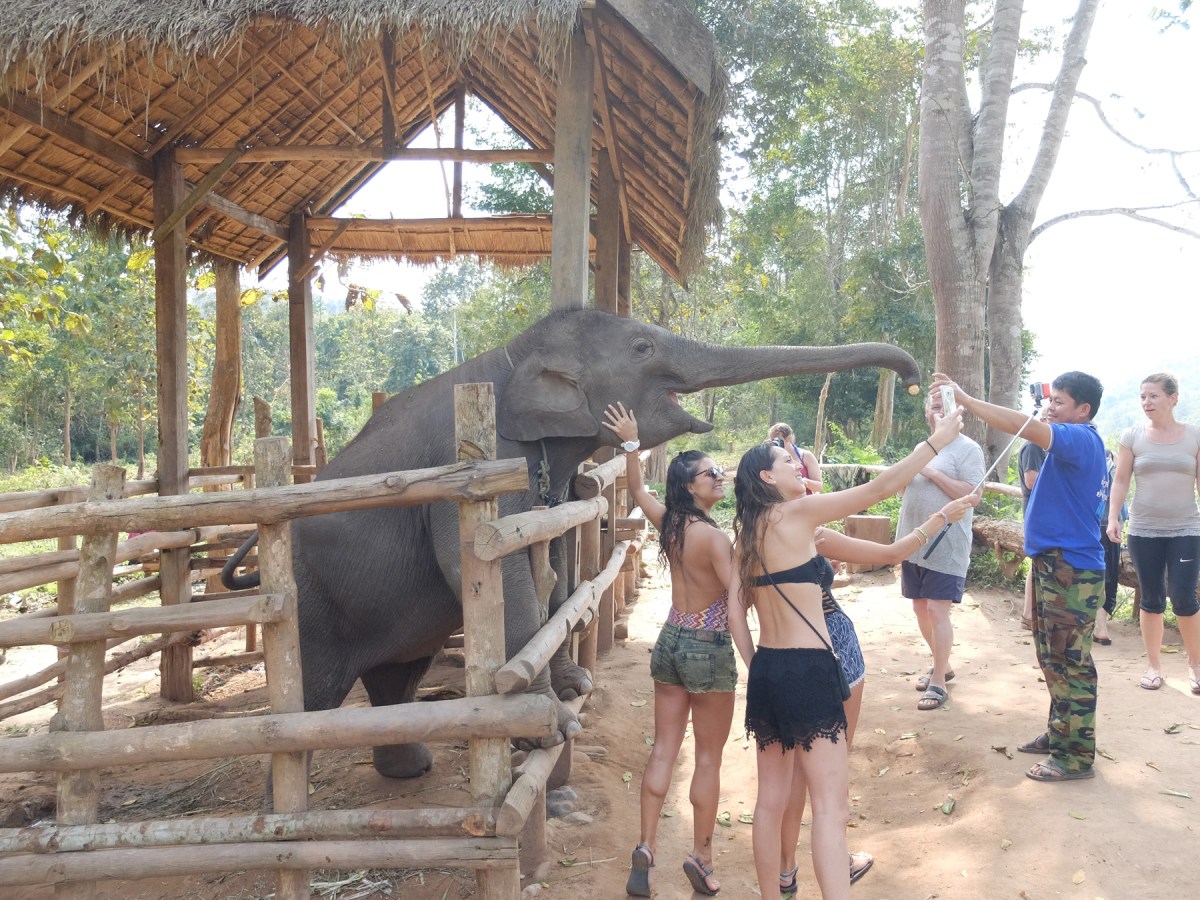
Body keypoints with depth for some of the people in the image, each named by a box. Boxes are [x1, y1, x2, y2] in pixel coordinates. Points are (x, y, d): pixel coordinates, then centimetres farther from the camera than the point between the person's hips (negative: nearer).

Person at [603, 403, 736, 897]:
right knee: (709, 758, 8)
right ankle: (701, 856, 16)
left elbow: (637, 490, 18)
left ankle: (645, 847, 11)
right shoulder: (714, 536, -20)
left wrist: (631, 442, 21)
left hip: (670, 642, 6)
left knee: (663, 750, 12)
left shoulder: (668, 522, 0)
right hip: (709, 649, -6)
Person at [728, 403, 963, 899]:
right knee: (831, 806, -6)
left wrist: (757, 670, 15)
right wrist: (937, 439, -2)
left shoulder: (747, 532, 11)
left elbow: (735, 612, 9)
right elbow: (880, 488, -9)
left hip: (766, 670, 8)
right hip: (808, 671, -8)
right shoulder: (797, 512, -9)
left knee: (773, 798, 16)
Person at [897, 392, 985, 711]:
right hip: (914, 542, 7)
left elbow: (972, 494, -17)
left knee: (937, 610, -8)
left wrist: (933, 473, -19)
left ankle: (938, 682, 0)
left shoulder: (967, 449, -7)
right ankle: (941, 665, 30)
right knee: (920, 608, 12)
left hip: (946, 546, -7)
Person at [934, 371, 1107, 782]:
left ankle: (1077, 756, 6)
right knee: (1052, 656, 18)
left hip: (1072, 567, -10)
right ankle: (1059, 732, 30)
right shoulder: (1071, 443, 15)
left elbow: (1025, 427, -30)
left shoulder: (1082, 439, -16)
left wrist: (965, 400, -31)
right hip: (1053, 563, 10)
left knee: (1070, 662, -3)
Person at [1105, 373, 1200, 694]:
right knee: (1151, 600, 5)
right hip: (1143, 531, 1)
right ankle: (1154, 666, 17)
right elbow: (1121, 481, 3)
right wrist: (1113, 517, -6)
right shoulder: (1132, 436, 1)